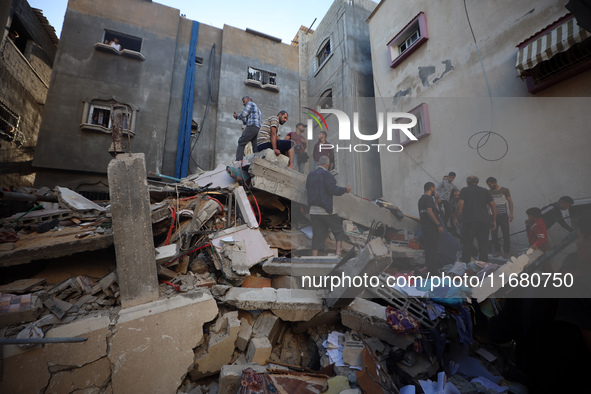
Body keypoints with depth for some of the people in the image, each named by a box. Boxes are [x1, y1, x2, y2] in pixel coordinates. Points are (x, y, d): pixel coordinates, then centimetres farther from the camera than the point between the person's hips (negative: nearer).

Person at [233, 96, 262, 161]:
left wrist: (237, 116, 12)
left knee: (241, 143, -11)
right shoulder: (257, 108, 35)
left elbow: (243, 114, -5)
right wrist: (242, 119, 25)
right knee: (255, 147, 1)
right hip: (258, 128, 9)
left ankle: (238, 161, -21)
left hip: (252, 126, -9)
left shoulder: (250, 103, 8)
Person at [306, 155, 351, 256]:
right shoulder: (326, 174, -10)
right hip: (325, 210, -6)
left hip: (313, 210, 6)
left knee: (317, 235, 10)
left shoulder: (310, 175, 12)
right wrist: (345, 189, -3)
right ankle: (338, 252, 3)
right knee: (338, 230, 11)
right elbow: (332, 189, -16)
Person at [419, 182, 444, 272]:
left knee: (428, 249, 13)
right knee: (435, 249, -5)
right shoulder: (429, 198, -10)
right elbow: (429, 212, -22)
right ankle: (434, 270, -3)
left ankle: (428, 269, 19)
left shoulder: (421, 199, 18)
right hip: (431, 227, -9)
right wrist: (439, 225, -21)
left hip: (424, 227, 9)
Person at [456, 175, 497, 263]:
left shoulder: (464, 190, 5)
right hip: (484, 221, 3)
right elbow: (493, 205, 10)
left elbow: (460, 204, -9)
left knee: (467, 245, 2)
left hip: (469, 221, -3)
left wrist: (456, 217, -2)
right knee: (483, 245, 9)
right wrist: (494, 220, 14)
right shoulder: (485, 191, 15)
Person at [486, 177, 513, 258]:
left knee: (505, 234, 0)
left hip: (503, 215, -2)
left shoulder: (505, 190, 2)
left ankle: (506, 252, 9)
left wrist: (511, 213, -3)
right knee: (494, 234, 2)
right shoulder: (489, 192, 7)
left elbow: (510, 201, 4)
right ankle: (497, 251, 14)